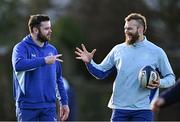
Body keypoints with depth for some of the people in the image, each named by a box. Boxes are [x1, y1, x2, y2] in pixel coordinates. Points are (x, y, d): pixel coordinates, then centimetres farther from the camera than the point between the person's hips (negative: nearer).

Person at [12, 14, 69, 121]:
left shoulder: (52, 50, 11)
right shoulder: (22, 47, -5)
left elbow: (58, 79, 17)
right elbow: (18, 64, -28)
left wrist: (64, 102, 12)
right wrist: (44, 60, -30)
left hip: (49, 106, 4)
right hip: (28, 106, -4)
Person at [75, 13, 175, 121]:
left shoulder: (156, 52, 1)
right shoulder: (118, 50, 7)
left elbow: (171, 78, 6)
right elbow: (101, 73, 12)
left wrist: (160, 83, -14)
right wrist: (89, 62, -6)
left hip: (143, 110, -2)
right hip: (119, 109, 2)